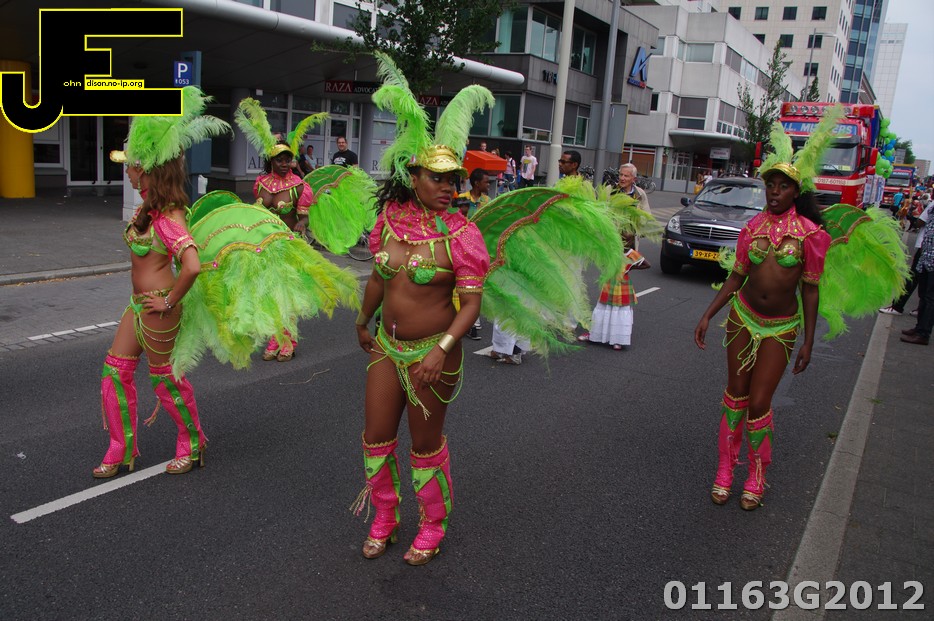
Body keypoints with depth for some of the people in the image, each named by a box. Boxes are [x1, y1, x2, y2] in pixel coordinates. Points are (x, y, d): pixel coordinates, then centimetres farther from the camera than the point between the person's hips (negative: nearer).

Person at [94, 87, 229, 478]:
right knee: (115, 371, 13)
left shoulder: (166, 217, -25)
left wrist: (170, 302, -25)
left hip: (157, 309, -9)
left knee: (165, 378, 7)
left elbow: (192, 266, -36)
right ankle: (121, 452, 25)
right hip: (139, 305, 9)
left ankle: (192, 445, 28)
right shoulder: (149, 207, 3)